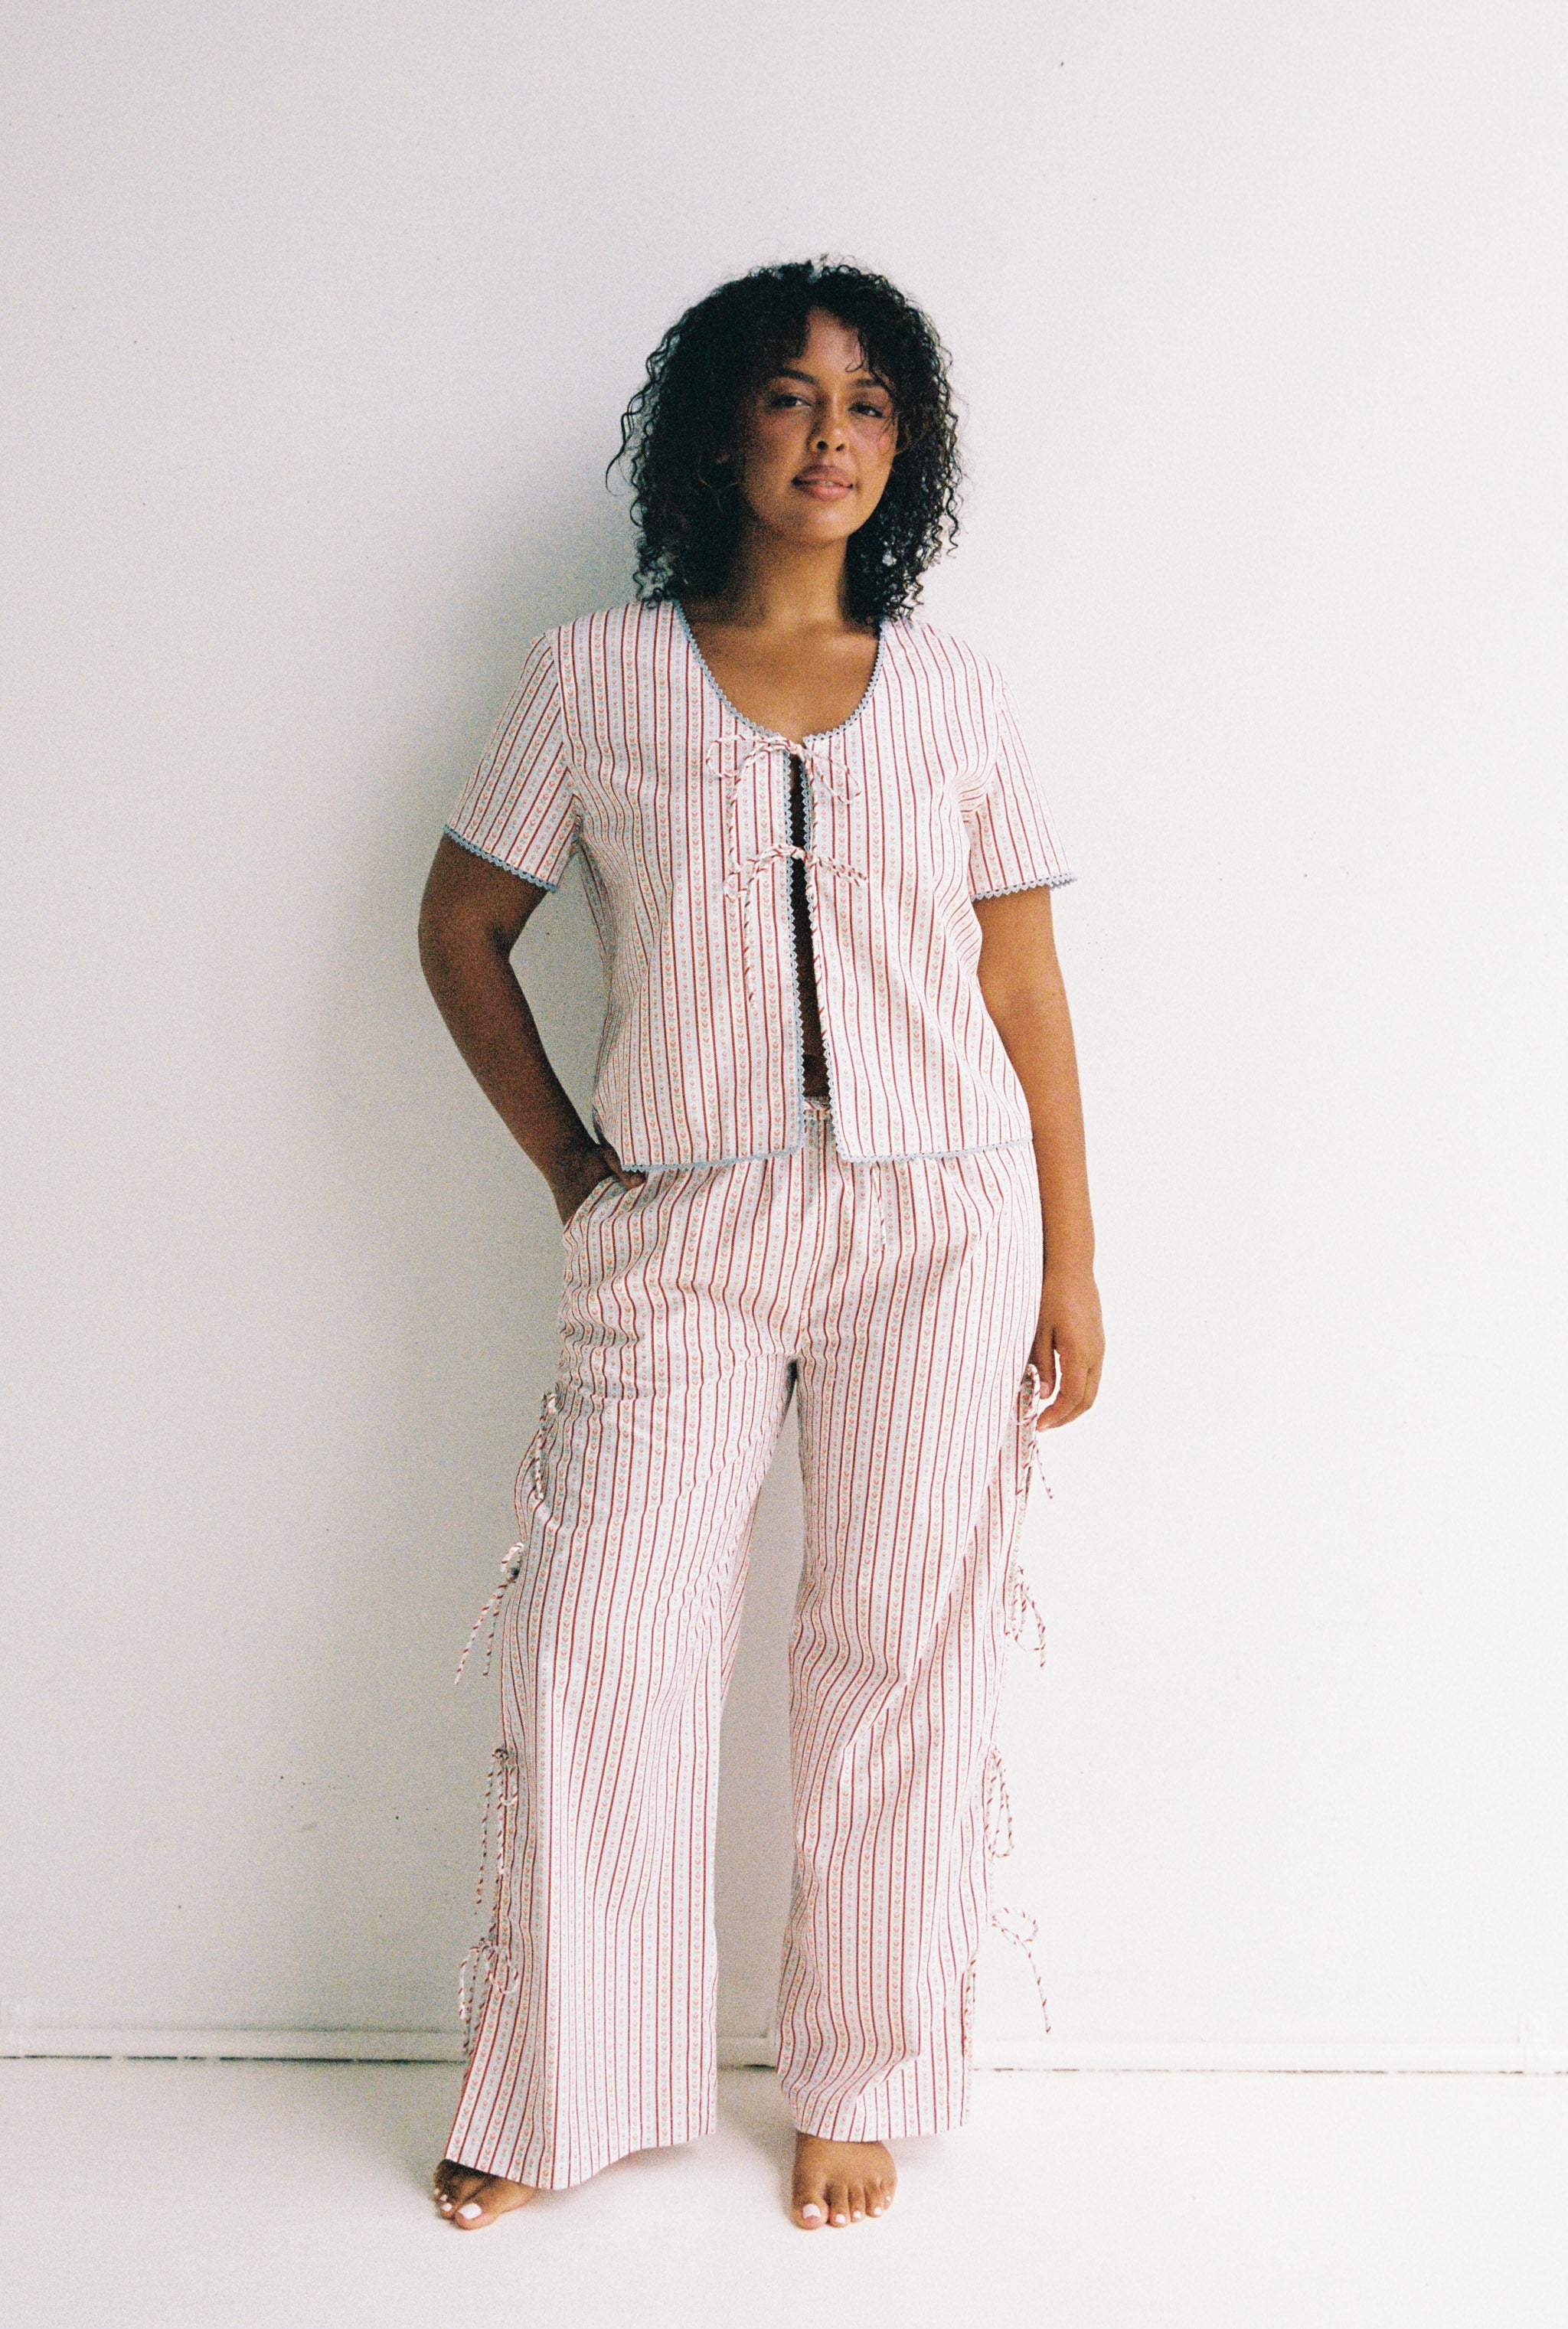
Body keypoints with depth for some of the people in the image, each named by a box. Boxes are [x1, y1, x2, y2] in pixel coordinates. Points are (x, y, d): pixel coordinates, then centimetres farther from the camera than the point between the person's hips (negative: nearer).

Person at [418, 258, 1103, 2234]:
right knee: (596, 1648, -1)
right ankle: (550, 2091, 18)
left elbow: (1025, 987, 7)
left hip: (938, 1224, 1)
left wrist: (1070, 1267, 4)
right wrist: (561, 1158, 4)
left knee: (899, 1658, 4)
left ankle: (860, 2087, 21)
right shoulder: (597, 676, 3)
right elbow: (462, 923, 11)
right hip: (681, 1238, 0)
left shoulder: (953, 692, 7)